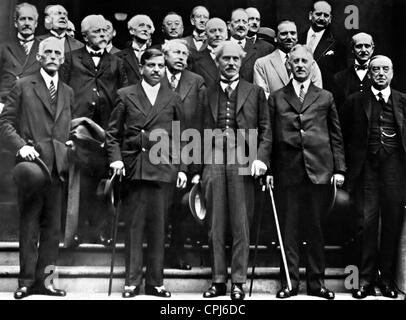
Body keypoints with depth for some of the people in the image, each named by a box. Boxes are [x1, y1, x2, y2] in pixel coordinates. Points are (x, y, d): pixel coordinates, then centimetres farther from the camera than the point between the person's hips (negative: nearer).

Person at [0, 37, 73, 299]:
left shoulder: (68, 93, 17)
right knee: (29, 225, -1)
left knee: (53, 225, 5)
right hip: (32, 161, -4)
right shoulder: (23, 86, 4)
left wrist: (69, 150, 5)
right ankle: (27, 281, 8)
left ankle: (43, 278, 14)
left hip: (57, 165, 4)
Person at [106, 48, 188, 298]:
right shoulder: (126, 96, 9)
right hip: (133, 169, 0)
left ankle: (155, 282, 11)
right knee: (134, 227, 1)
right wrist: (116, 158, -5)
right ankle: (133, 282, 9)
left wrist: (182, 168, 5)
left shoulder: (173, 99, 11)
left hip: (162, 169, 1)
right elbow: (113, 133, 9)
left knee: (158, 228, 3)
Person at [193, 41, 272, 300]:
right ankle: (218, 281, 12)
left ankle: (239, 282, 8)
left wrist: (261, 158, -7)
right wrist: (197, 169, 6)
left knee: (241, 225, 0)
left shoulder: (255, 92, 11)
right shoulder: (207, 94, 14)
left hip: (242, 161, -1)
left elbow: (265, 130, 7)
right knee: (215, 225, 4)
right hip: (213, 160, 2)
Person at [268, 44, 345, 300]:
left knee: (316, 228, 5)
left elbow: (336, 136, 11)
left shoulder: (325, 97, 13)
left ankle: (316, 282, 14)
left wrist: (339, 168, 4)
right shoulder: (277, 98, 11)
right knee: (289, 229, 3)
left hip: (320, 171, 0)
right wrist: (268, 169, 0)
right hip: (288, 171, 0)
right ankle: (290, 282, 12)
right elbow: (270, 136, 7)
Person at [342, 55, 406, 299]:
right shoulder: (355, 101, 9)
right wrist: (347, 168, 1)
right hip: (366, 166, -1)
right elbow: (346, 137, 8)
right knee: (367, 221, -3)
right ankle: (366, 279, 5)